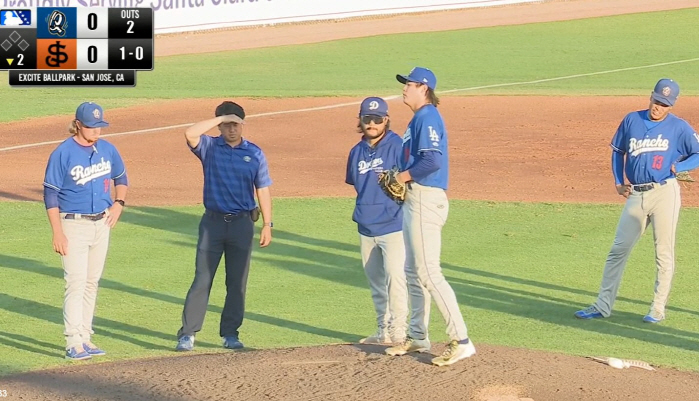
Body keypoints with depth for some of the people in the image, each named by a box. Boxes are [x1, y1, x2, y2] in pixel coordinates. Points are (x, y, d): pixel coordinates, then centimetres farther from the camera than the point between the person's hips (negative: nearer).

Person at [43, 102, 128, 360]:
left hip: (102, 224, 6)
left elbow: (121, 179, 22)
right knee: (76, 283, -12)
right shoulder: (62, 154, -12)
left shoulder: (108, 150, 5)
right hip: (74, 225, -6)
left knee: (92, 283, 10)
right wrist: (57, 233, -16)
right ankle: (73, 343, -14)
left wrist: (118, 203, 4)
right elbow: (50, 194, -11)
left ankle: (85, 338, 17)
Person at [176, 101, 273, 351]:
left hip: (242, 224, 2)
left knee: (237, 282, 6)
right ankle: (187, 334, -5)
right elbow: (190, 134, -21)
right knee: (202, 280, -5)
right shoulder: (209, 147, 0)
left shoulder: (254, 154, 5)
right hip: (213, 221, -2)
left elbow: (262, 190, 6)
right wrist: (220, 118, -18)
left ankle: (230, 333, 15)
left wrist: (267, 224, 1)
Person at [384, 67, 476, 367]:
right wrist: (402, 179, 4)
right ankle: (417, 338, 26)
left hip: (426, 199, -11)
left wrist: (403, 176, -14)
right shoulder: (418, 118, 17)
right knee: (414, 271, 17)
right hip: (413, 199, 11)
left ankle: (461, 341, -15)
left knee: (429, 272, -13)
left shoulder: (428, 118, -14)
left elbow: (432, 161, -26)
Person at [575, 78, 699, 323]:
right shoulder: (632, 120, 10)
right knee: (618, 250, 3)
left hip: (664, 192, -3)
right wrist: (618, 182, 13)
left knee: (664, 253, -1)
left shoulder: (679, 128, 1)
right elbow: (618, 151, 21)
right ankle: (603, 306, 8)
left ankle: (658, 309, 9)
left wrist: (678, 167, -14)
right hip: (636, 195, 4)